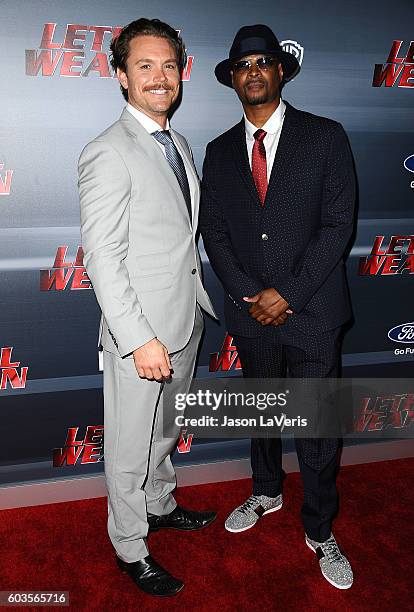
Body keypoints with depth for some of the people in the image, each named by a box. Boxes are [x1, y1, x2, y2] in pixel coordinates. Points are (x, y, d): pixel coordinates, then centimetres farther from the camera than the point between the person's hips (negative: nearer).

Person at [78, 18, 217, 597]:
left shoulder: (178, 144, 12)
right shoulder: (108, 154, -16)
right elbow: (102, 259, -21)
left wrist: (202, 298, 16)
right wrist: (141, 339, -23)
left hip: (186, 320, 8)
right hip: (140, 330, -8)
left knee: (167, 429, 25)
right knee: (131, 446, 9)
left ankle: (160, 505, 48)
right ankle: (131, 549, 30)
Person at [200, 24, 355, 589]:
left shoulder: (326, 137, -3)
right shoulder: (220, 151, 7)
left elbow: (338, 224, -9)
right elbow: (213, 231, 4)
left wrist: (288, 293, -15)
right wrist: (248, 295, -9)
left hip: (313, 312, -3)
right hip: (250, 312, 3)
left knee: (318, 429, 6)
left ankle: (319, 531, 28)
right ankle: (266, 494, 45)